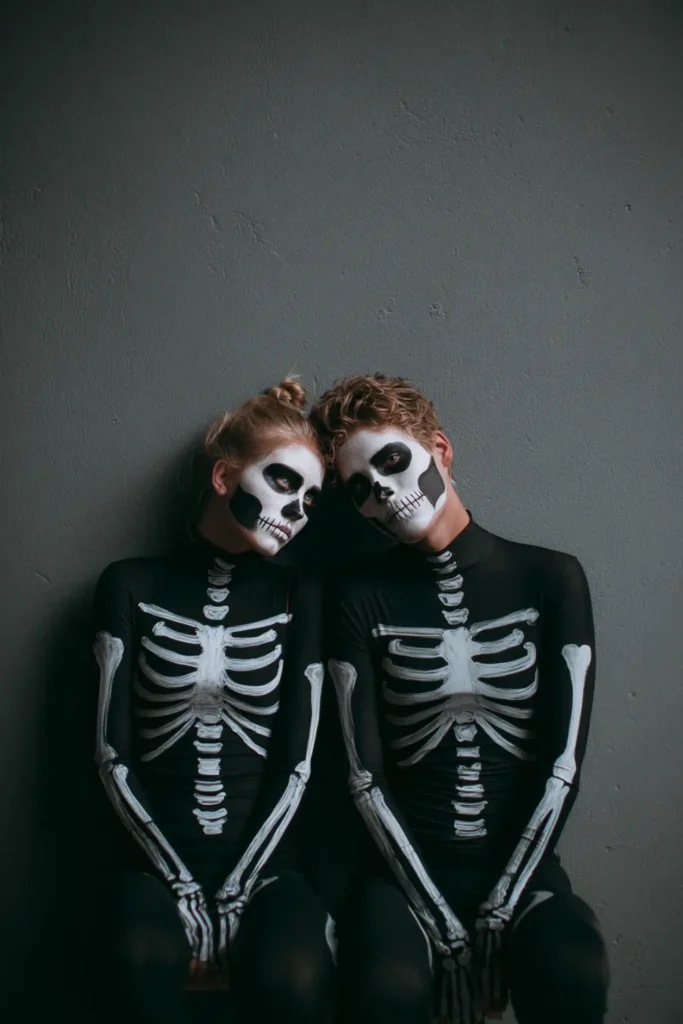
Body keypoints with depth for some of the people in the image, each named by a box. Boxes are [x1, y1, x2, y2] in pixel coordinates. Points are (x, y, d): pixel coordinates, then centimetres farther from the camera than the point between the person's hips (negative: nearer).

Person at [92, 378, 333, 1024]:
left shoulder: (297, 596, 5)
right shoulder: (132, 586, 3)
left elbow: (297, 761, 0)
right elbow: (113, 755, -1)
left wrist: (233, 895, -8)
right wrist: (184, 888, -8)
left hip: (262, 856, 1)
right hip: (159, 857, -1)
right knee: (145, 960, -34)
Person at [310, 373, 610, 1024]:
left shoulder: (551, 579, 1)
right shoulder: (361, 598, 1)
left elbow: (563, 763, -3)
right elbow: (366, 777, -4)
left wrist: (501, 907, -10)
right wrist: (440, 920, -11)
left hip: (521, 864, 0)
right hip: (407, 866, 0)